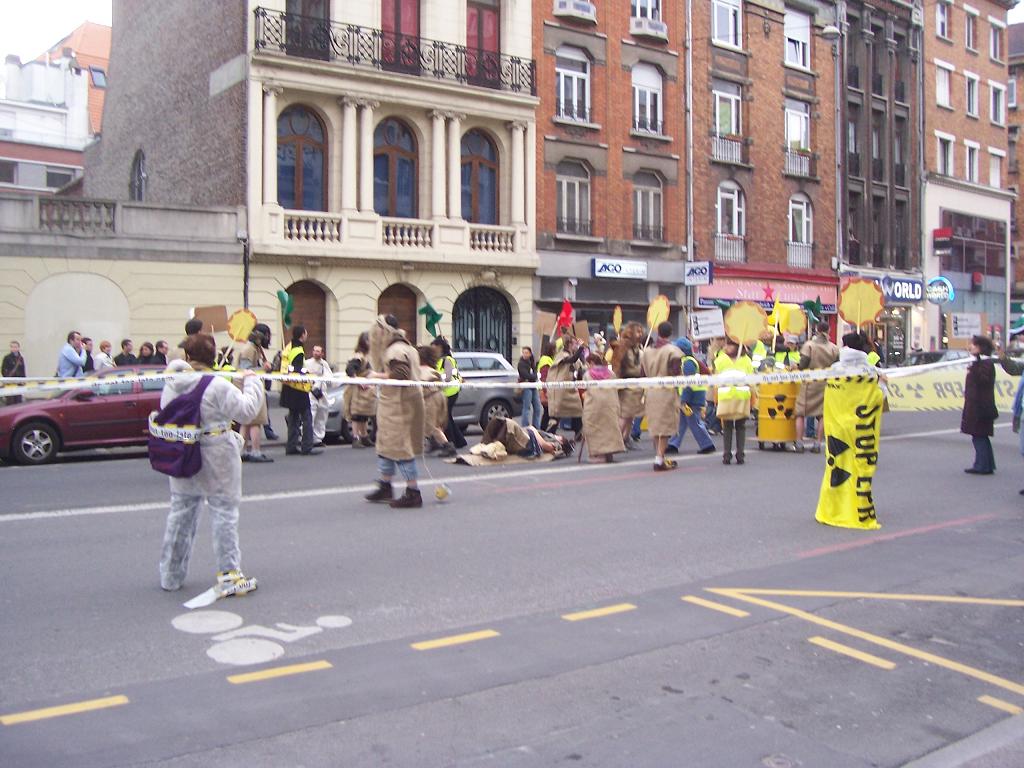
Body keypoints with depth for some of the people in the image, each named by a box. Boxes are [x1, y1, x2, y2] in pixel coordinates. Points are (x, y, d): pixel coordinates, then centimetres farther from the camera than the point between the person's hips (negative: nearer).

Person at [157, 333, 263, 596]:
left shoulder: (171, 385, 0)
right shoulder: (218, 385, -18)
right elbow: (246, 411, -16)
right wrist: (251, 383, -3)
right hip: (216, 460, -6)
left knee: (180, 514, 16)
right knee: (224, 514, 2)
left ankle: (171, 575, 27)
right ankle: (230, 576, 5)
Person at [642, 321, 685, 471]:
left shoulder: (646, 351, 8)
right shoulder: (673, 351, -9)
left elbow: (643, 373, 11)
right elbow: (675, 374, -15)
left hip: (651, 391, 5)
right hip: (667, 391, -5)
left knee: (655, 426, 15)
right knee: (666, 426, 0)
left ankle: (659, 457, 25)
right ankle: (660, 460, -6)